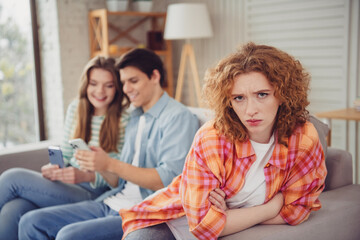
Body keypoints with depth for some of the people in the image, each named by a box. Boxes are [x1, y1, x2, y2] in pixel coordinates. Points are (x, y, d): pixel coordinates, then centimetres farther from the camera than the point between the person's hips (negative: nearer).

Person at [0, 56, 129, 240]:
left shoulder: (125, 120, -8)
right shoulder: (76, 108, 11)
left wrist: (88, 176, -25)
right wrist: (53, 169, -6)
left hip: (93, 195, -5)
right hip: (66, 184, 6)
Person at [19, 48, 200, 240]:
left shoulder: (178, 117, -8)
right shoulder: (134, 117, 18)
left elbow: (167, 180, -18)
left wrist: (110, 164, -20)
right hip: (110, 203, 8)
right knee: (31, 222, -2)